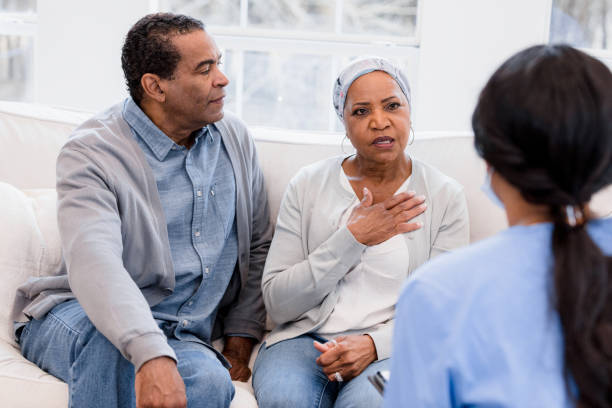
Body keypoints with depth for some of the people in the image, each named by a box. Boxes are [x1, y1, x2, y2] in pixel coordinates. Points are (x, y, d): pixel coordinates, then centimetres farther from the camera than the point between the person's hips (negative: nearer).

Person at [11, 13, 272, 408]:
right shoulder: (91, 153, -13)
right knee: (111, 339, -40)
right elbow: (94, 265, -31)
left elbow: (259, 246, 18)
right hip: (76, 320, -3)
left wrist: (241, 337, 7)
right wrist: (151, 355, -46)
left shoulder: (235, 138, 7)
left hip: (178, 338, 4)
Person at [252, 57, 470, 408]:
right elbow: (278, 304, -1)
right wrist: (352, 239, -10)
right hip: (307, 338, 1)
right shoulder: (308, 185, 5)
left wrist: (373, 343, -18)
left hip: (392, 347, -1)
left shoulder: (445, 196, 3)